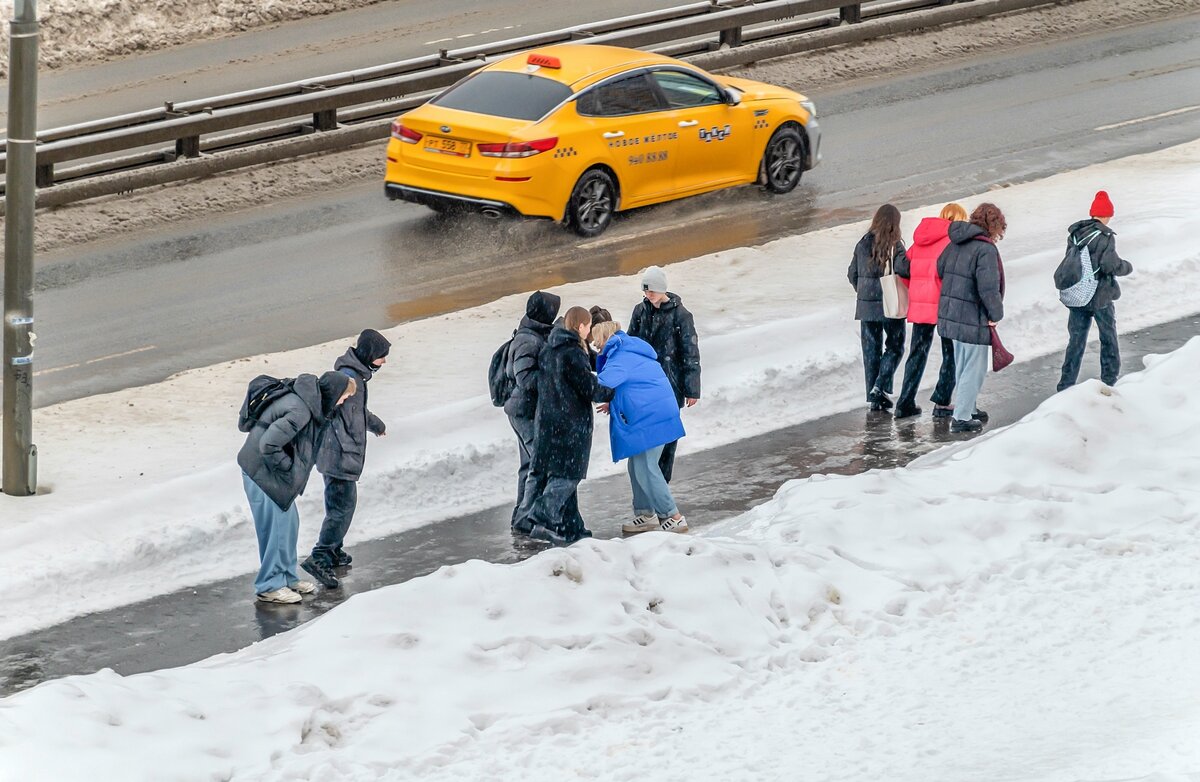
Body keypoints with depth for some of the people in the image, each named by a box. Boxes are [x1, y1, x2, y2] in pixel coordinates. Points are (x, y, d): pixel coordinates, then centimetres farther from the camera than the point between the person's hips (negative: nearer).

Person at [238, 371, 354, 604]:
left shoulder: (309, 402, 2)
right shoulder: (299, 411, -28)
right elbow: (269, 445, -31)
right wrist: (287, 466, -17)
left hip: (274, 470, 10)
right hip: (262, 471, -10)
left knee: (290, 521, 16)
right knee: (277, 526, -3)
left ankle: (287, 577, 28)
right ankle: (269, 586, 7)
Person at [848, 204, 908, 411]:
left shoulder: (863, 244, 2)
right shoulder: (895, 246, -12)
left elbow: (852, 274, 8)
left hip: (866, 306, 4)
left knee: (871, 351, 10)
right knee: (894, 347, 11)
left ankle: (875, 398, 10)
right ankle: (880, 387, -6)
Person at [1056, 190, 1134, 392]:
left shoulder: (1075, 234, 2)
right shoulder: (1104, 237, -17)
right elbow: (1112, 265, -20)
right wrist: (1127, 266, -2)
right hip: (1100, 297, -5)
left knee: (1076, 339, 11)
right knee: (1108, 339, 13)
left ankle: (1066, 384, 8)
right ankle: (1109, 379, 19)